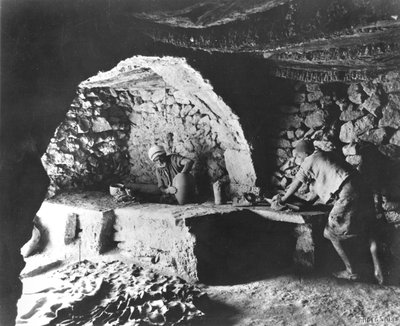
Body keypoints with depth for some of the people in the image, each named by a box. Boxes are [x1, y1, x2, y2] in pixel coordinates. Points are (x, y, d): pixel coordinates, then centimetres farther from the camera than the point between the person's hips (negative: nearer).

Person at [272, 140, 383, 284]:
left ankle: (350, 271, 13)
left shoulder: (310, 161, 2)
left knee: (332, 233, 7)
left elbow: (295, 184, 12)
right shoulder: (329, 155, 25)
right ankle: (377, 268, 17)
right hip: (363, 191, 9)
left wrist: (283, 199, 28)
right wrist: (311, 201, 36)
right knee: (366, 230, 23)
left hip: (347, 196, -9)